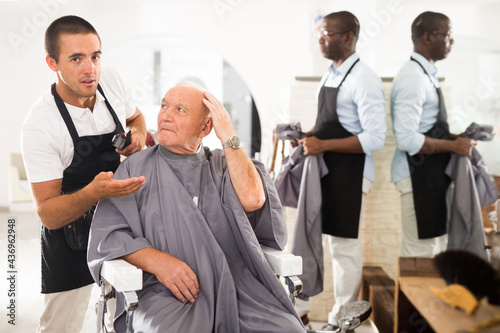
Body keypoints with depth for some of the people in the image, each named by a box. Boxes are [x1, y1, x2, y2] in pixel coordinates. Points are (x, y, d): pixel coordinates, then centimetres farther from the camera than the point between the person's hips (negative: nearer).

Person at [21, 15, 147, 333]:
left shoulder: (111, 81, -9)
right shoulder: (39, 127, -24)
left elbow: (136, 117, 15)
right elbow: (48, 214, -22)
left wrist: (139, 136, -8)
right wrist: (93, 192, -41)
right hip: (71, 237, -4)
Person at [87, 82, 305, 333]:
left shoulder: (224, 164, 16)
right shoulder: (136, 168, 12)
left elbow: (252, 199, -5)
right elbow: (107, 233, 2)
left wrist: (229, 137, 1)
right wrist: (156, 261, -14)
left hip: (236, 283, 2)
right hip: (167, 291, -2)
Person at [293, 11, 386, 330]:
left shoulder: (364, 79, -15)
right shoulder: (330, 75, 11)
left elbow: (375, 138, -22)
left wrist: (323, 145, -24)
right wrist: (307, 136, 2)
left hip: (349, 172, -9)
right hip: (321, 168, 9)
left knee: (344, 244, 4)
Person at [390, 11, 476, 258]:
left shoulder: (426, 75, 14)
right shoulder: (412, 79, -17)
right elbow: (406, 139, -25)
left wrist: (453, 138, 7)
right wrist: (453, 146, -17)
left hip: (432, 174, 10)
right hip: (418, 174, -10)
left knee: (438, 246, 17)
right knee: (422, 250, -4)